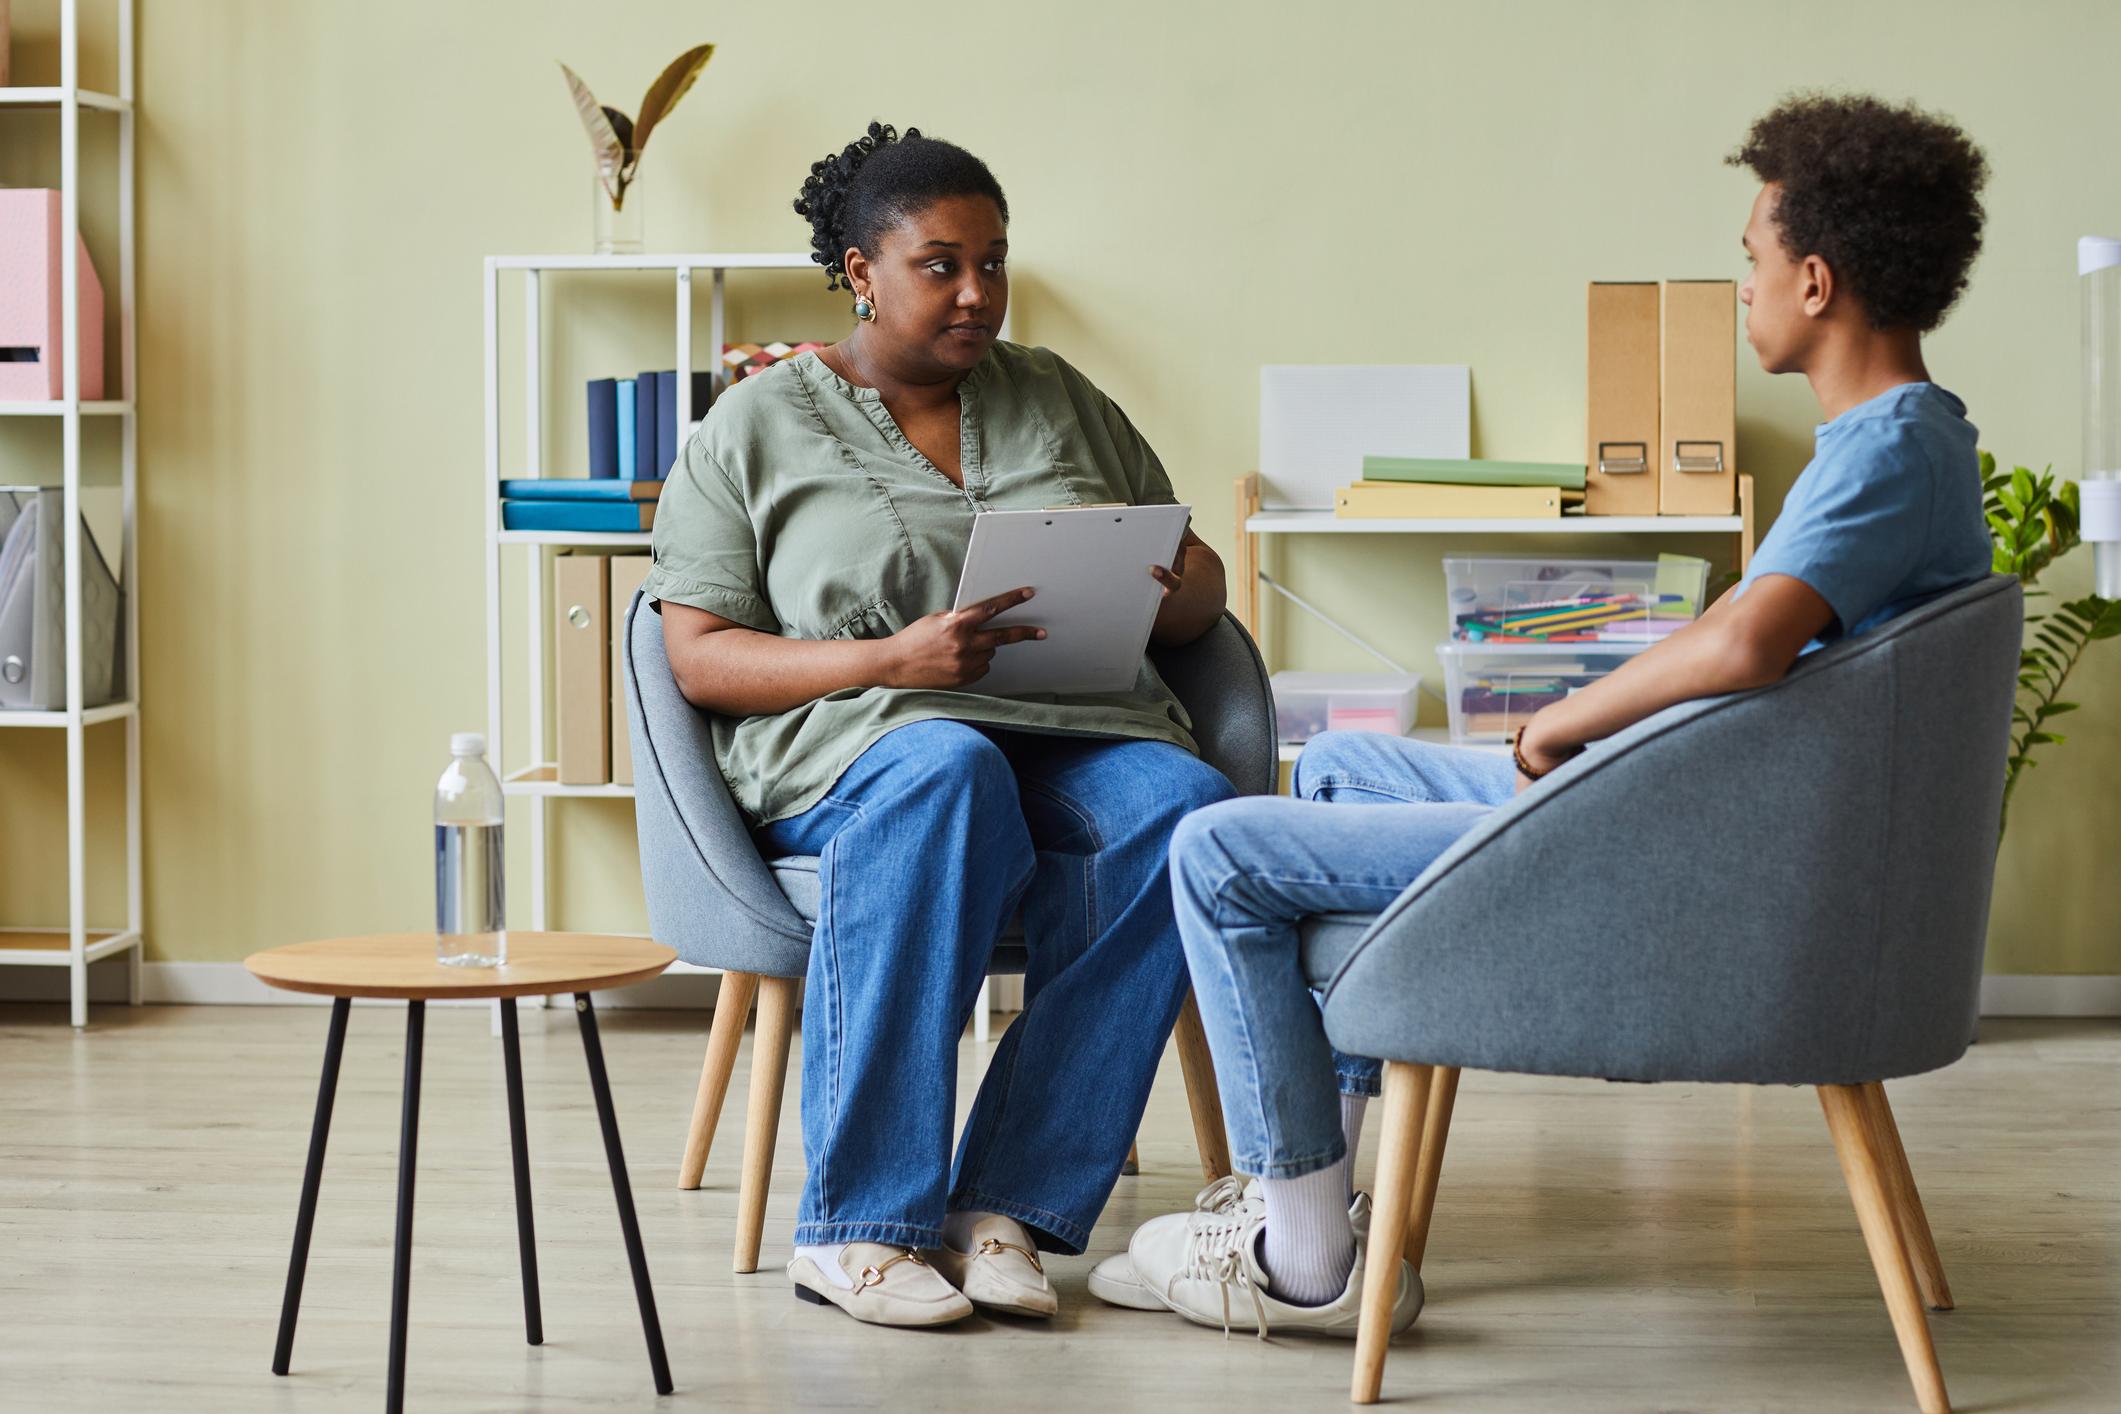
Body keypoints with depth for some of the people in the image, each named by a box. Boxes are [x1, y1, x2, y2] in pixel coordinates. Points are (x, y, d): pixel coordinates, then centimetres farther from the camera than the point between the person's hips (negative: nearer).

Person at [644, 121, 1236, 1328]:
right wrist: (891, 659, -17)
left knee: (1187, 808, -32)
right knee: (950, 776, -40)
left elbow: (1201, 581, 21)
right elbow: (698, 656, -1)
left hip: (1074, 737, 3)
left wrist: (1166, 599, -6)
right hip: (854, 742, -3)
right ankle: (857, 1224, -36)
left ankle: (1004, 1207, -30)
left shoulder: (1061, 402, 18)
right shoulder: (756, 428, 7)